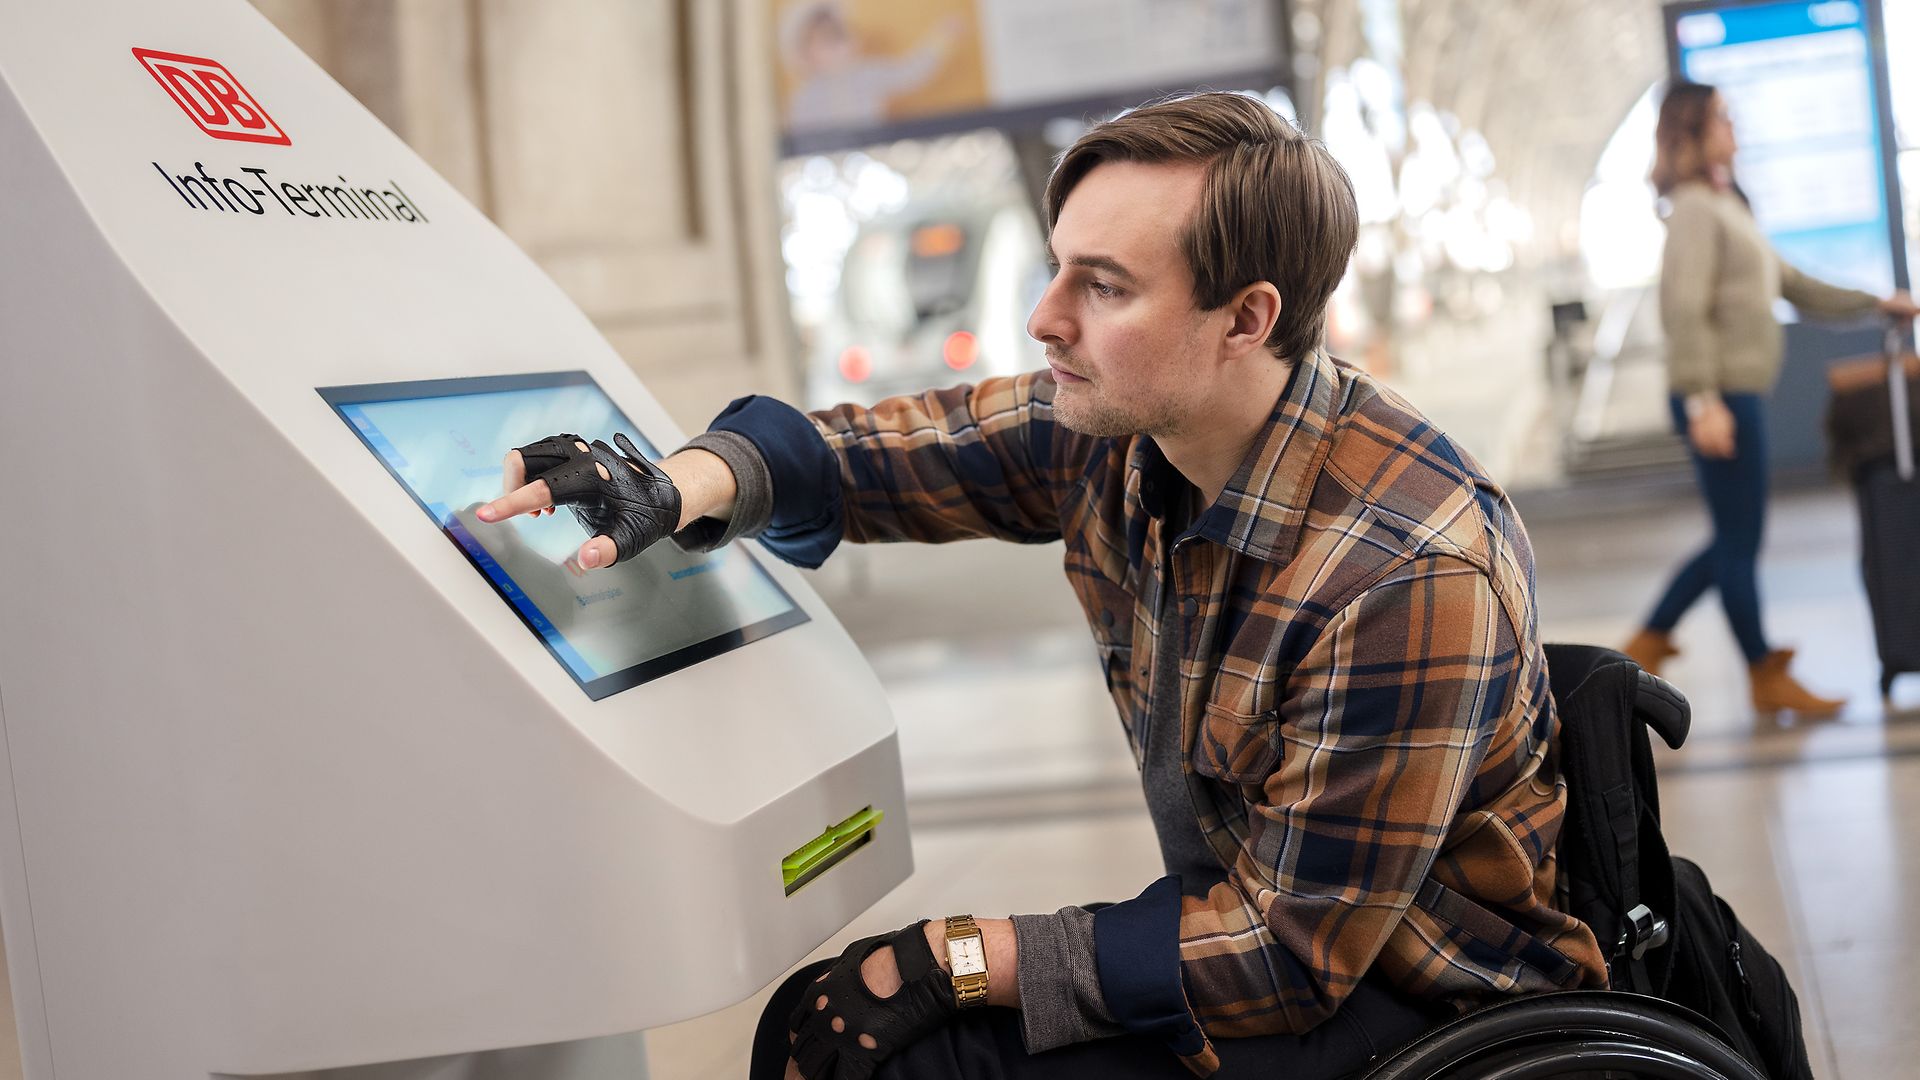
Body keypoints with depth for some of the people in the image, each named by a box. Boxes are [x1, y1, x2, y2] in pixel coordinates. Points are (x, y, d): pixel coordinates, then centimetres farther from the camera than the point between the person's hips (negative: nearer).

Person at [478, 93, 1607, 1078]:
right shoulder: (1111, 430, -9)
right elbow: (868, 453, 2)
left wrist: (961, 961, -23)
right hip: (1268, 911, 7)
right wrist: (685, 484, -20)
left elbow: (1294, 950, -25)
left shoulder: (1409, 578, -31)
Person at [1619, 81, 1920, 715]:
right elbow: (1687, 310, -19)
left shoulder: (1729, 209, 20)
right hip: (1720, 396, -10)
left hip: (1738, 394, 10)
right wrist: (1703, 400, -26)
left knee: (1734, 541, 13)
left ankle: (1646, 646, 19)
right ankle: (1767, 678, 7)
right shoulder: (1695, 210, -10)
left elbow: (1790, 285, 25)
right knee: (1739, 539, -1)